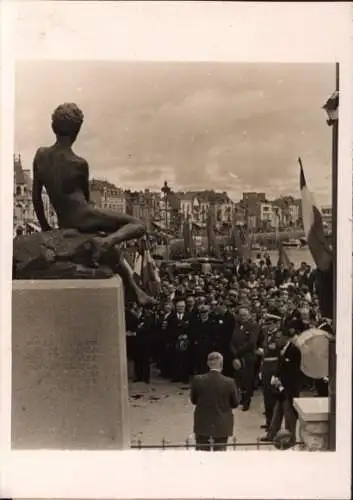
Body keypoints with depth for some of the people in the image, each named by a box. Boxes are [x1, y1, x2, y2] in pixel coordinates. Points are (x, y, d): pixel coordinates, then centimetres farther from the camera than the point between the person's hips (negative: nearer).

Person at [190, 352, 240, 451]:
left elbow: (193, 400, 1)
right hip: (222, 425, -1)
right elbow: (235, 403, -3)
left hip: (202, 424, 1)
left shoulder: (197, 380, -13)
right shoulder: (229, 382, -16)